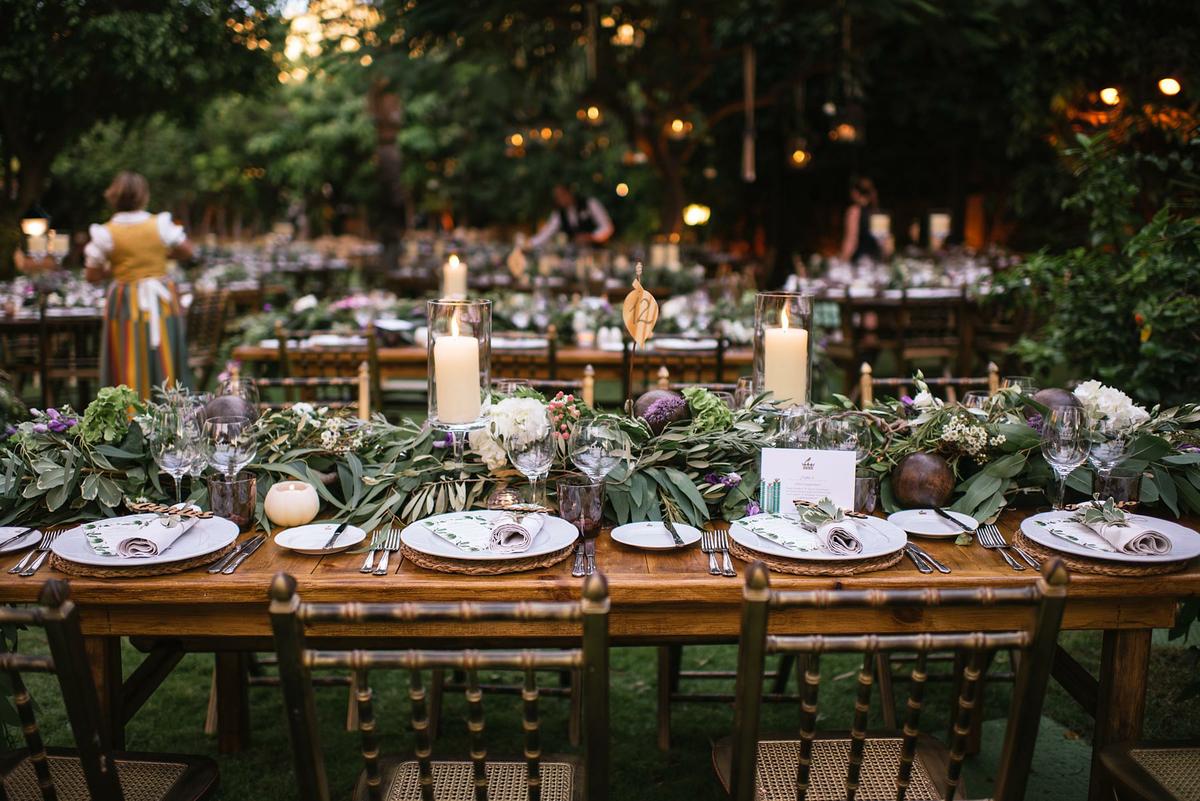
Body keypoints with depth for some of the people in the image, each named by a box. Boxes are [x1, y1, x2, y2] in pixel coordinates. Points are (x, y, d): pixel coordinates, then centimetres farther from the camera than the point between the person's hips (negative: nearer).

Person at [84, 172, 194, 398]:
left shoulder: (105, 234, -7)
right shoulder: (160, 224, -5)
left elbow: (92, 276, -3)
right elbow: (186, 251, 8)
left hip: (126, 304, -1)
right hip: (162, 299, 1)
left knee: (131, 369, 4)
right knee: (165, 362, 10)